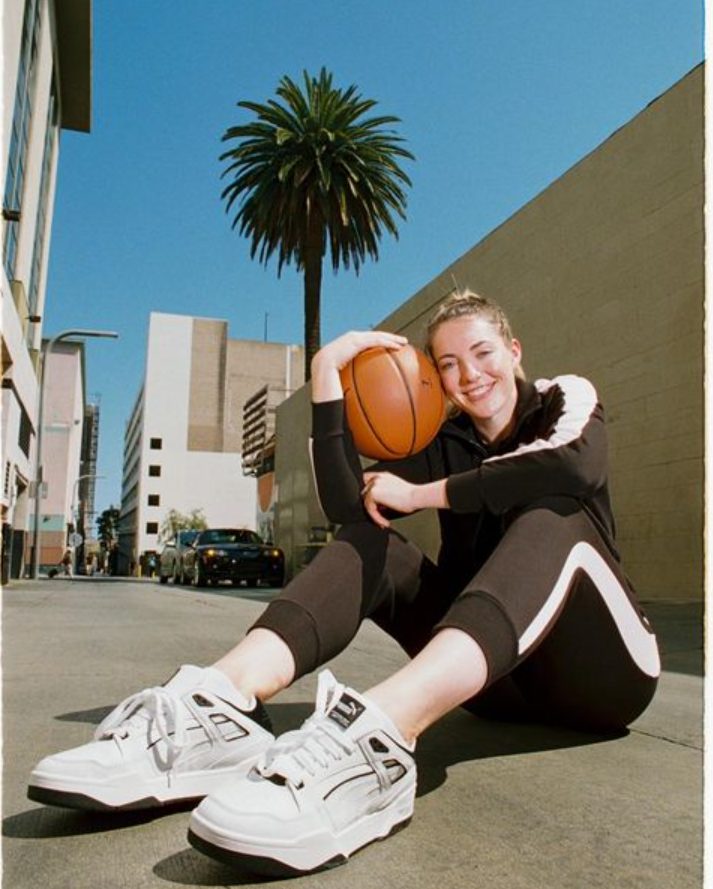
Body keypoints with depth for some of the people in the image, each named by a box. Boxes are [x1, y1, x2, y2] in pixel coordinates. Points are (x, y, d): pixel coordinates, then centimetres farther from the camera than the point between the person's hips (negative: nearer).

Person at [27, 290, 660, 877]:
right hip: (496, 681, 3)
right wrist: (327, 373, -14)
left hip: (603, 666, -3)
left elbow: (579, 468, -25)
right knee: (371, 543, -14)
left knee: (551, 512, -31)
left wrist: (424, 494, -19)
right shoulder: (445, 445, 10)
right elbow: (347, 506, -9)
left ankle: (383, 731, -57)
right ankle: (221, 704, -39)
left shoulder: (569, 399, 2)